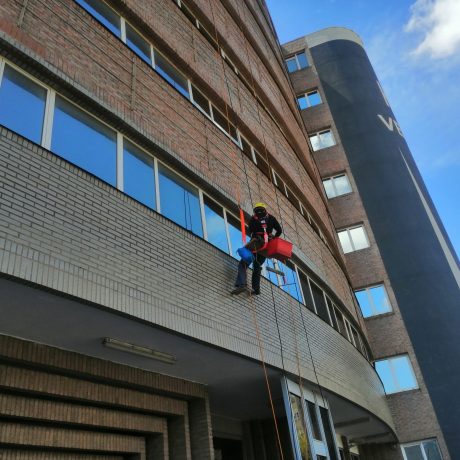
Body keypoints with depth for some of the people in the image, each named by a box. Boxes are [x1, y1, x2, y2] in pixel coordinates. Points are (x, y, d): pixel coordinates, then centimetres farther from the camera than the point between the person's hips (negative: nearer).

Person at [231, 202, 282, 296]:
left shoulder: (253, 219, 8)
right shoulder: (271, 218, 15)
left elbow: (251, 232, 2)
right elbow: (279, 230, 10)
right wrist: (273, 240, 21)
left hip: (256, 243, -4)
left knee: (243, 264, -1)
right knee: (257, 266, 18)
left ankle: (241, 284, -22)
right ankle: (256, 289, 7)